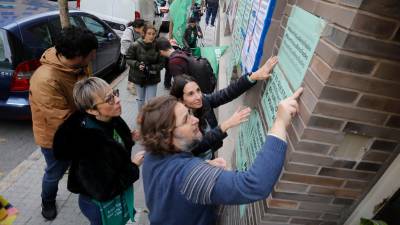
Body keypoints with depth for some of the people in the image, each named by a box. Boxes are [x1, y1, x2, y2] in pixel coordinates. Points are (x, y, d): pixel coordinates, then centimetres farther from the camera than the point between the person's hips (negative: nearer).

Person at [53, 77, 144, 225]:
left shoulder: (112, 119, -14)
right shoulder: (90, 146, -37)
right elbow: (105, 192, -29)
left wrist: (129, 139, -11)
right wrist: (133, 166, -22)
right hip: (100, 204, -6)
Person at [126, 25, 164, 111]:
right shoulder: (135, 45, -14)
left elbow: (161, 63, -8)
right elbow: (128, 59, -4)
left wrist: (151, 68, -24)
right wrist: (137, 65, -23)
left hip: (152, 78, -1)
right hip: (139, 77, 2)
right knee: (140, 99, 20)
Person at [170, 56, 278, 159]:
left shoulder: (203, 100, -11)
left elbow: (228, 93, -21)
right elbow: (197, 146, -35)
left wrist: (254, 76, -33)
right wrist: (225, 125, -41)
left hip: (210, 157, 4)